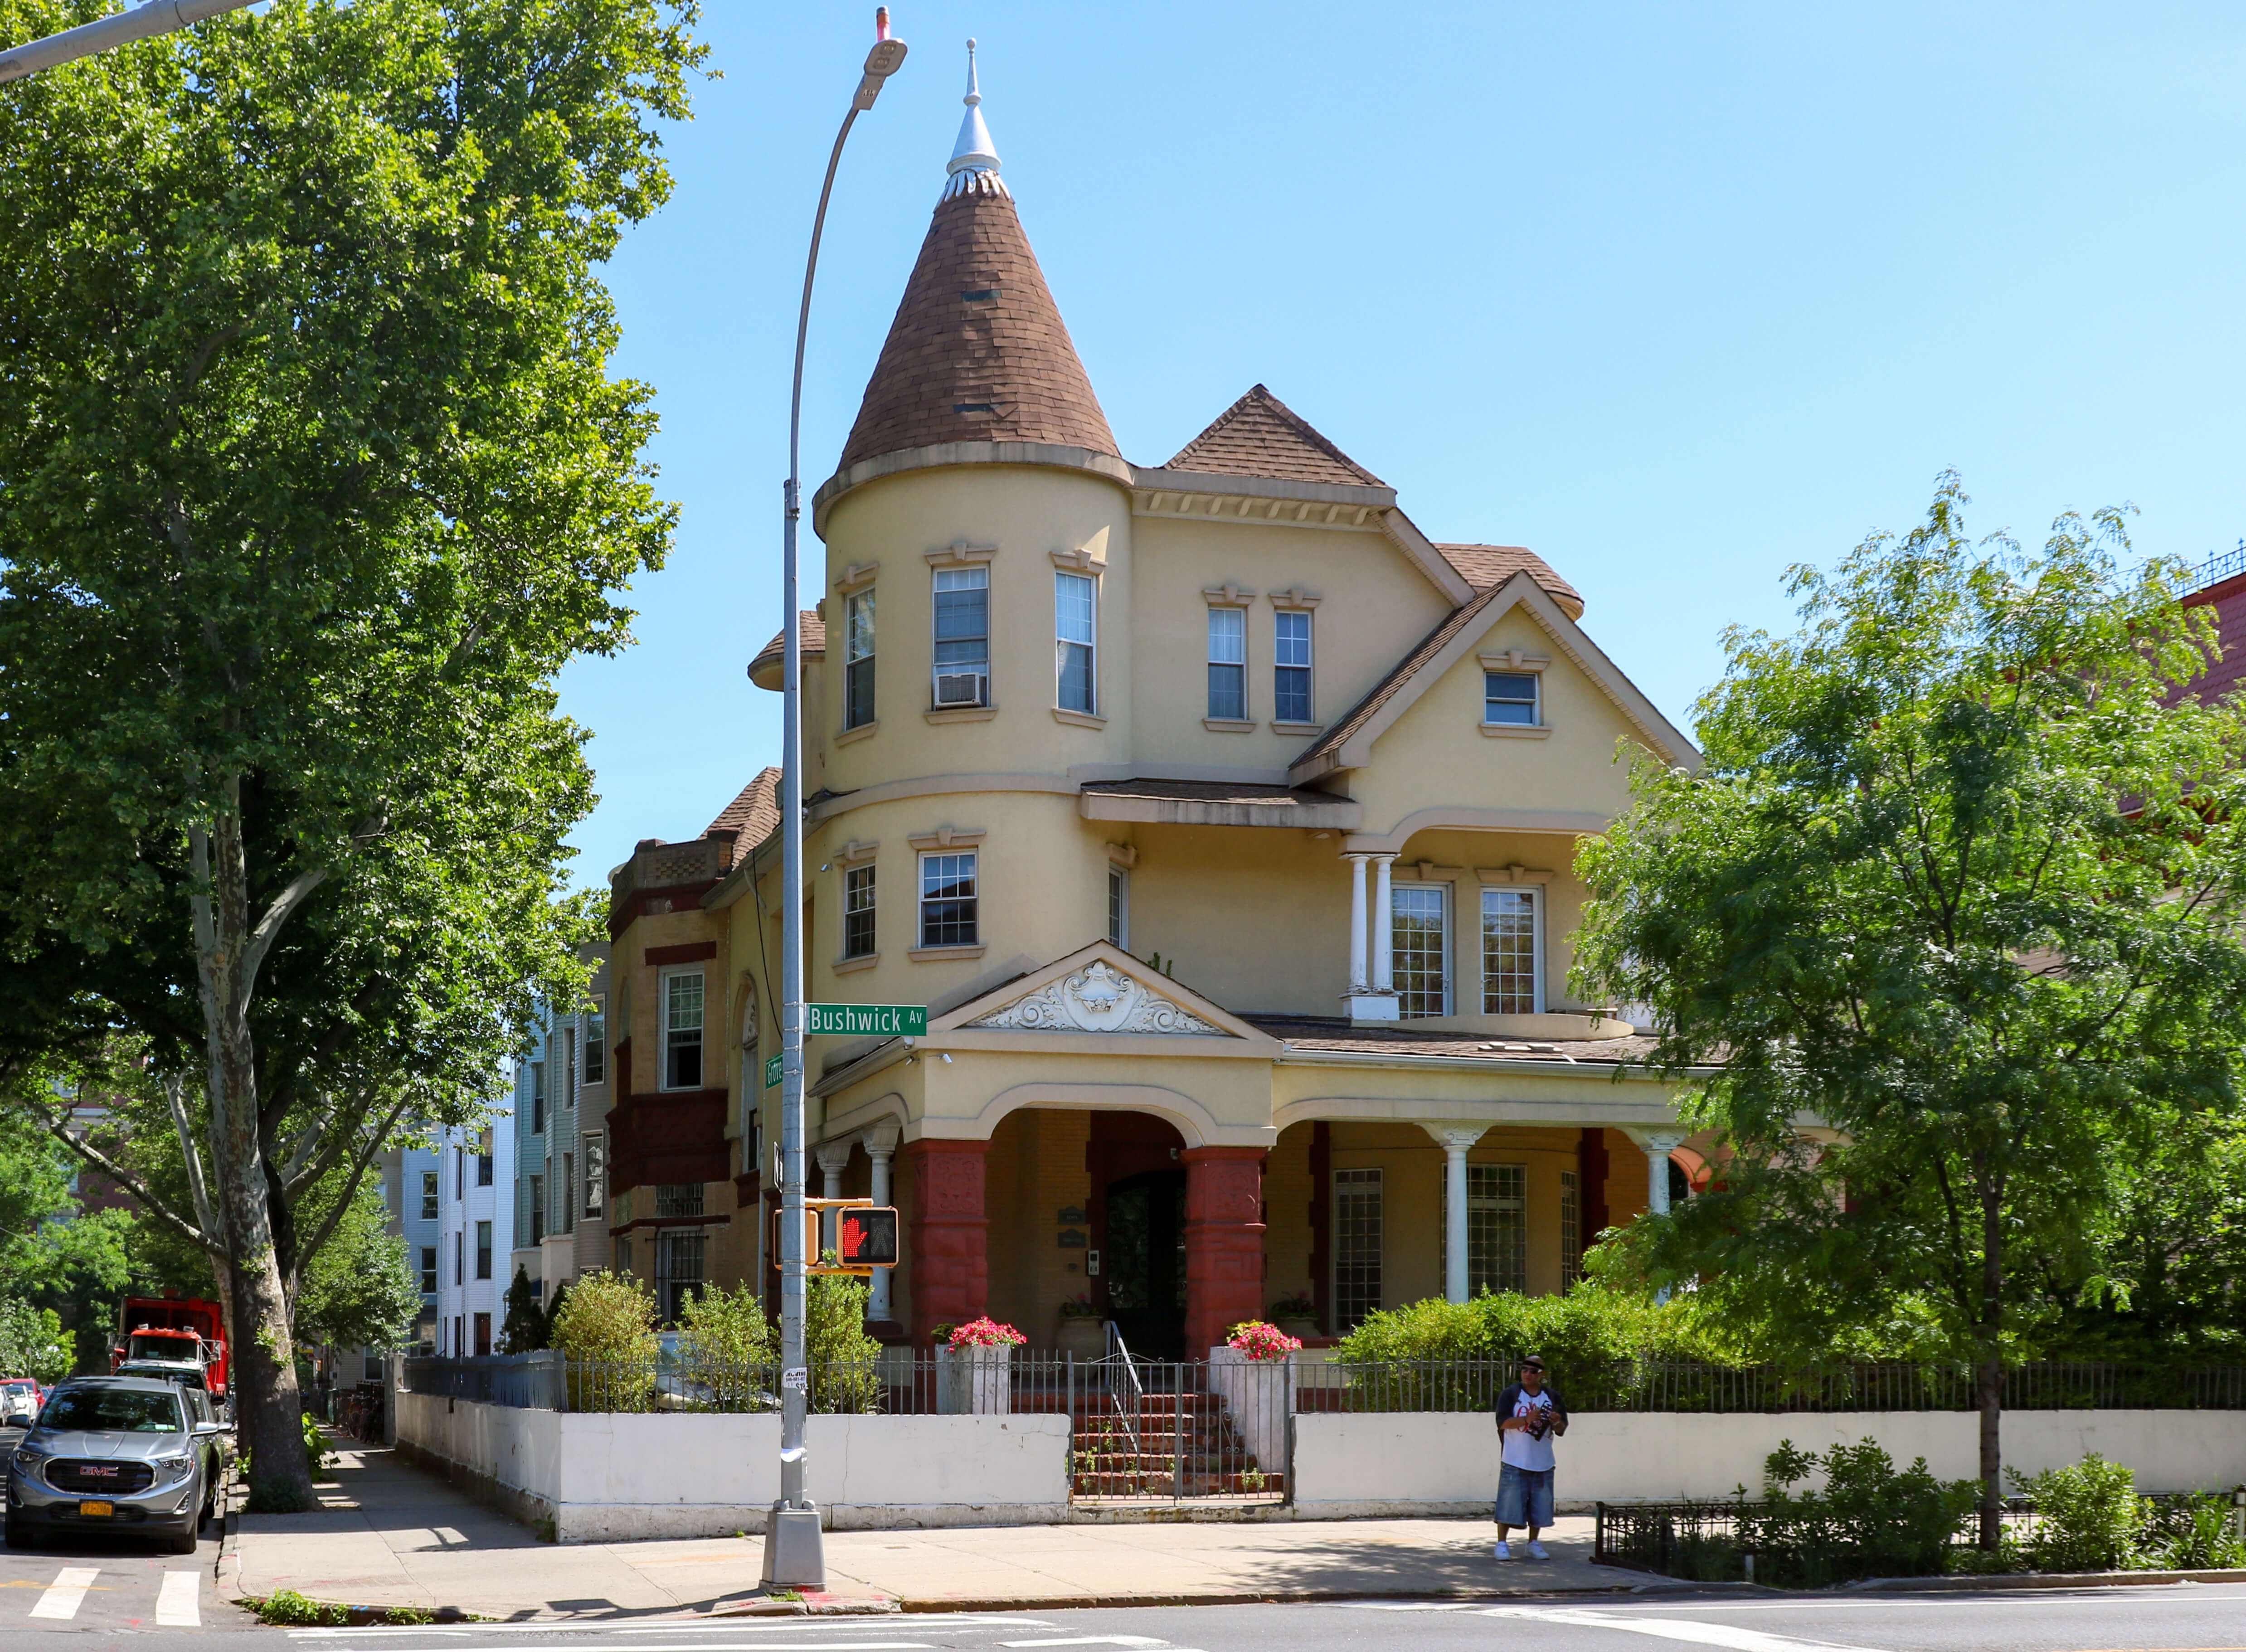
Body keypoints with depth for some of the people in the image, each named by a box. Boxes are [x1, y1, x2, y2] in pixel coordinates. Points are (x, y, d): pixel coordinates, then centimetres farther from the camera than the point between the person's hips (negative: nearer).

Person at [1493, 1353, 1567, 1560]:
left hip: (1542, 1464, 4)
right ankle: (1502, 1544, 4)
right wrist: (1527, 1419, -25)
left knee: (1539, 1506, 8)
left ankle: (1534, 1544, 21)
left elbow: (1562, 1430, 10)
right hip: (1515, 1463, -3)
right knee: (1509, 1504, -4)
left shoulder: (1552, 1397, 8)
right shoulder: (1511, 1394, -2)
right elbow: (1502, 1422, -12)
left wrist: (1557, 1422, -14)